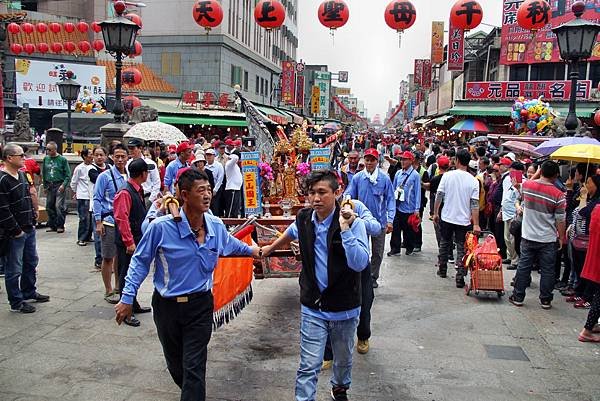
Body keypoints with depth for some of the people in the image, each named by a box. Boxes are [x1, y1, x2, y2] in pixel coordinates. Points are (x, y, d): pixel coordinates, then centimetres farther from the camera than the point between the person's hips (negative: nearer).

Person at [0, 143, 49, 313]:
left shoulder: (22, 175, 10)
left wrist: (32, 221, 14)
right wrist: (16, 231, -17)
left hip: (29, 229, 9)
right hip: (14, 234, -9)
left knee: (31, 262, 21)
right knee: (14, 269, 3)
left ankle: (29, 292, 38)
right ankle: (16, 303, 14)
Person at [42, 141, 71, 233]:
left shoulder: (62, 159, -4)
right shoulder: (46, 159, 9)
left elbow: (68, 175, -4)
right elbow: (43, 173, 18)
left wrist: (63, 185, -15)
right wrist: (45, 186, 16)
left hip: (59, 185, -5)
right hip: (49, 186, 5)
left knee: (59, 206, -10)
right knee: (49, 206, 8)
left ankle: (60, 226, 0)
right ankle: (52, 225, 19)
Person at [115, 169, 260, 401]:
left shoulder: (216, 226, -7)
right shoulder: (161, 227, -19)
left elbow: (230, 244, 18)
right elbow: (140, 261, -7)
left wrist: (252, 250, 27)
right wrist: (127, 298, -7)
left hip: (200, 305, 1)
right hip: (167, 305, 0)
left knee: (194, 367, -3)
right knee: (175, 364, 19)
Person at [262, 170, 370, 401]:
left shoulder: (353, 223, -17)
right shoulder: (304, 219, -4)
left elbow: (360, 263, -28)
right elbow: (292, 232, 21)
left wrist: (345, 229, -33)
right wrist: (271, 247, 33)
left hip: (344, 309, -1)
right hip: (312, 307, 1)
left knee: (343, 359, 23)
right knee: (308, 366, -1)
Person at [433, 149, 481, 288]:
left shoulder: (447, 175, -7)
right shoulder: (473, 181, -6)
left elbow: (439, 196, -4)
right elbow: (475, 204, -9)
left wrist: (435, 213, 8)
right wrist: (476, 224, -6)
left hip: (447, 217, 1)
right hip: (464, 220, -1)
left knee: (444, 244, 20)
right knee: (462, 249, 4)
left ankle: (442, 270, 31)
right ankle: (460, 278, 1)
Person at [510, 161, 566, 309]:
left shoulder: (526, 185, -7)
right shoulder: (558, 195, -15)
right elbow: (560, 220, -9)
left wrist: (537, 173, 23)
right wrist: (561, 237, 4)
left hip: (528, 237, 2)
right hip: (548, 240, -2)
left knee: (523, 267, 10)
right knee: (547, 270, 9)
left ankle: (518, 297, 16)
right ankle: (545, 300, 18)